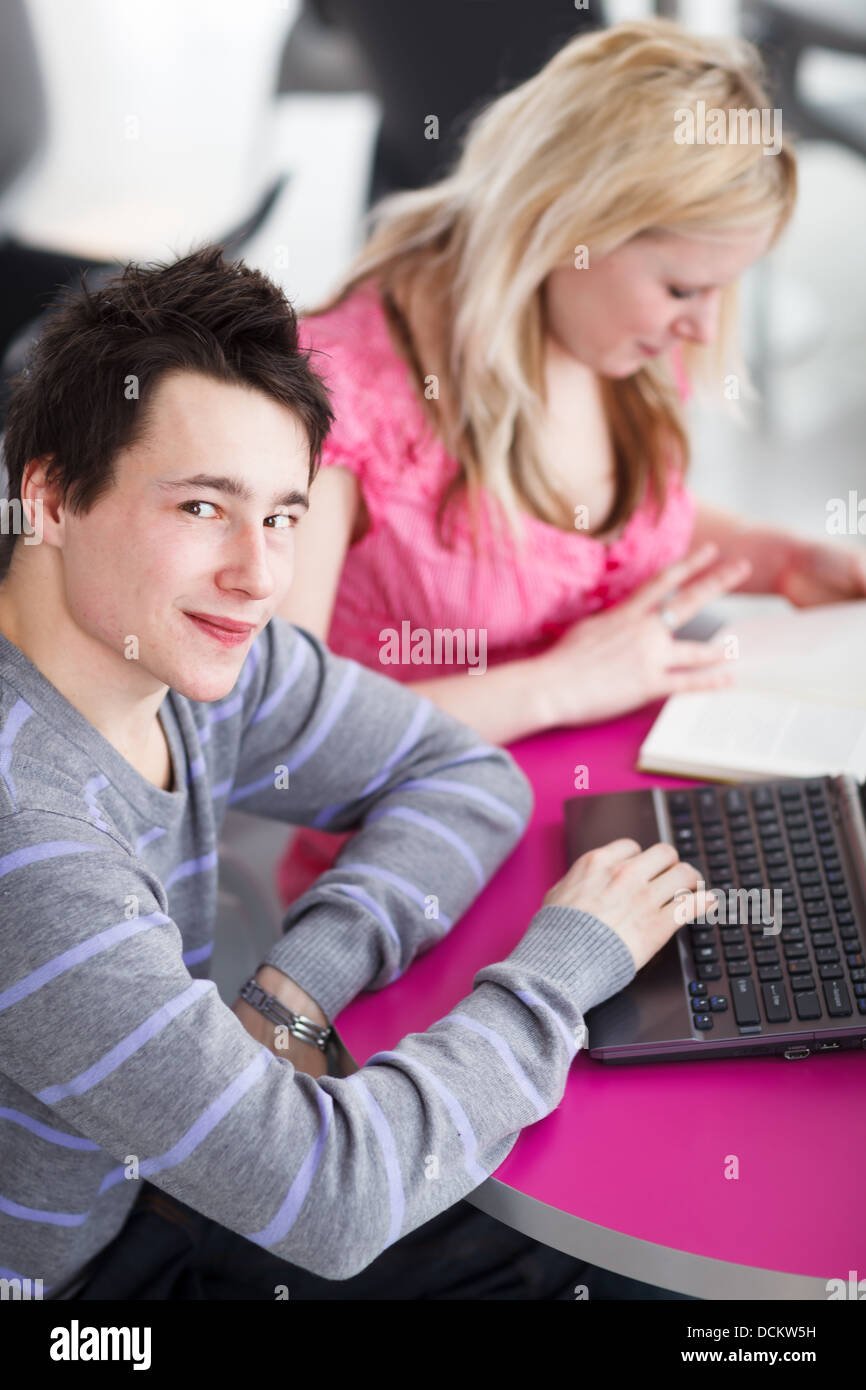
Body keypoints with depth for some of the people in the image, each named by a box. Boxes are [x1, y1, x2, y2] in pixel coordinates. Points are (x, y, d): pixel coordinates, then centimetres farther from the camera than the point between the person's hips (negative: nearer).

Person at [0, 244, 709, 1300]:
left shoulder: (202, 650, -11)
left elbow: (467, 775, 2)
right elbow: (332, 1197, -34)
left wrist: (290, 988, -15)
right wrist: (565, 965, -19)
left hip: (132, 1188, 6)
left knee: (602, 1268, 4)